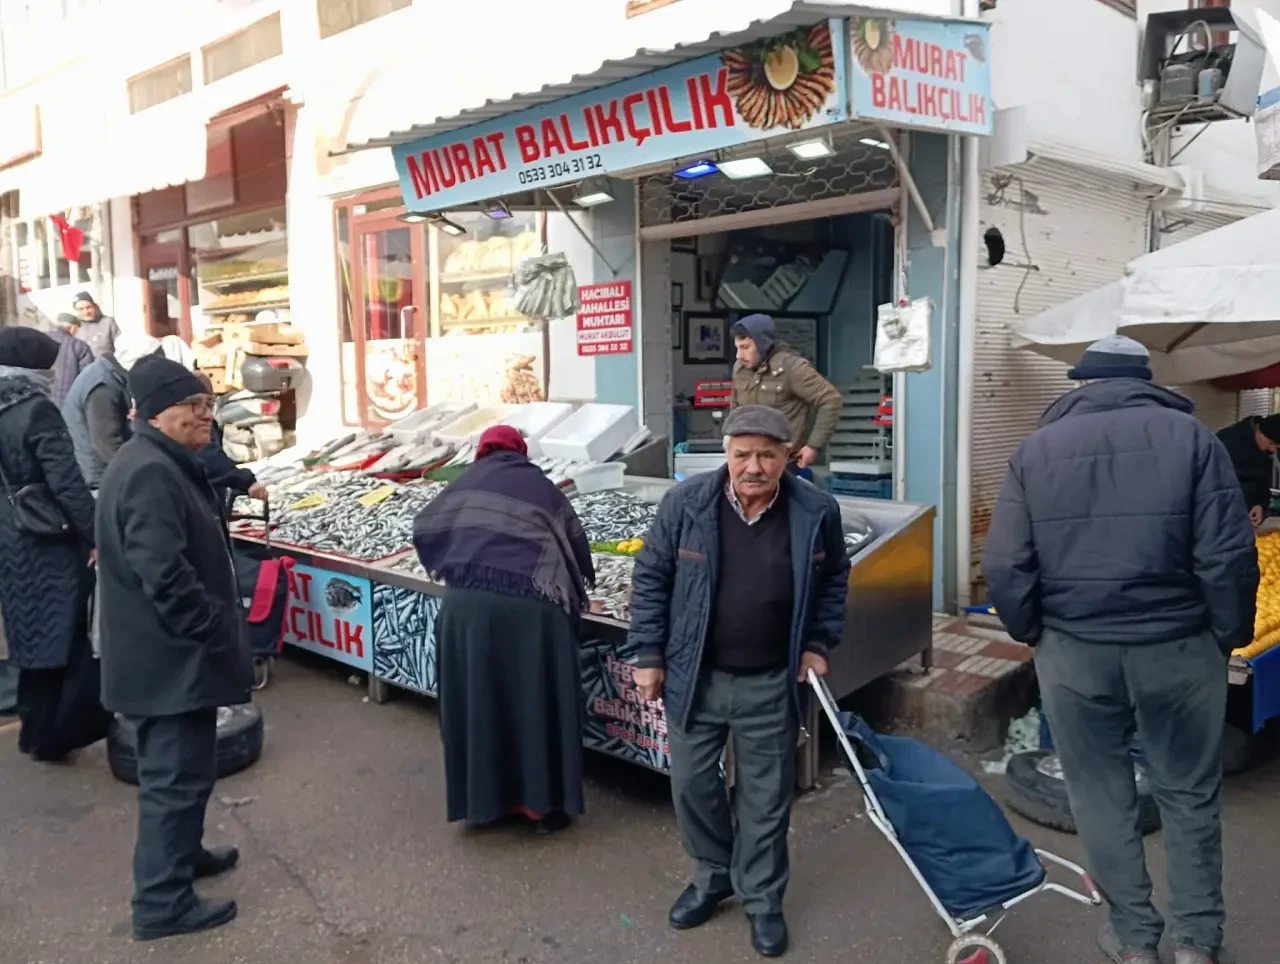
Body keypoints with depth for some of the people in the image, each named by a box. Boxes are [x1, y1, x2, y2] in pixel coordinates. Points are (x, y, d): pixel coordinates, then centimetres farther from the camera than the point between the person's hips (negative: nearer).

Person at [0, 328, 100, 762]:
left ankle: (35, 727, 28)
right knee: (60, 635, 2)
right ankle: (50, 735, 11)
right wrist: (98, 535, -17)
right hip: (50, 543, -8)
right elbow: (66, 483, -21)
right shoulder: (36, 411, -17)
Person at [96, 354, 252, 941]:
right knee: (177, 773, 0)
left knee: (177, 766, 24)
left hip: (164, 651, 11)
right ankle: (162, 901, 12)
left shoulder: (162, 464, 13)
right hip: (172, 656, -11)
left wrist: (215, 626, 21)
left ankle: (181, 853, 41)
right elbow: (165, 576, -30)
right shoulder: (152, 474, -23)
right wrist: (216, 630, -19)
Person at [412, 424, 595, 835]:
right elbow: (577, 545, 13)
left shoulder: (465, 485, 13)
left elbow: (425, 530, 17)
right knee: (536, 702, 9)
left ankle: (483, 799, 25)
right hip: (531, 608, -1)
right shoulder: (542, 488, 12)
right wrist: (573, 588, 29)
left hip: (467, 605, 2)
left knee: (477, 702, 14)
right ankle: (544, 803, 18)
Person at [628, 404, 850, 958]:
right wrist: (648, 655, -3)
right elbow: (651, 578, -3)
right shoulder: (686, 504, -12)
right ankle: (714, 875, 40)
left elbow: (834, 580, 8)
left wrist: (818, 643, 3)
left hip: (771, 684, 0)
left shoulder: (816, 512, -10)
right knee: (692, 784, 14)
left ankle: (762, 900, 33)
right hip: (694, 677, 1)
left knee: (766, 797, 12)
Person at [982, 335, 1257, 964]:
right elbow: (1229, 555, -7)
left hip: (1074, 649, 0)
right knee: (1190, 794, 17)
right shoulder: (1190, 435, -3)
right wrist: (1230, 635, 6)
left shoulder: (1037, 447, 0)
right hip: (1177, 646, 0)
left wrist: (1031, 632, 10)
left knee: (1101, 794, 15)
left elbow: (1004, 566, -5)